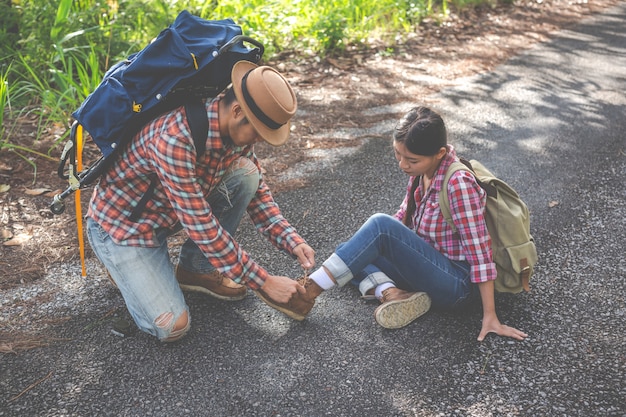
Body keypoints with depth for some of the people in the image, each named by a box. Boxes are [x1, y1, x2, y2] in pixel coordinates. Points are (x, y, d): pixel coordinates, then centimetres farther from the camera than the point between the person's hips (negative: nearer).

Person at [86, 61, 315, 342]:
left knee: (246, 174, -15)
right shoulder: (175, 138, -37)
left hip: (172, 214, 7)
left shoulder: (235, 126, -13)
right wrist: (264, 282, -27)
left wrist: (292, 242, -14)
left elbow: (256, 189, 0)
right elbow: (202, 227, -33)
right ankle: (125, 266, 11)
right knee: (171, 327, -19)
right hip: (122, 223, -7)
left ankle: (195, 270, 2)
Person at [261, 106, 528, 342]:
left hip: (456, 284, -9)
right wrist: (362, 246, 10)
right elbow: (404, 218, 15)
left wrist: (490, 316, -19)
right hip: (427, 265, 9)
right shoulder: (421, 172, 1)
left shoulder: (459, 183, -22)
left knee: (380, 224, -26)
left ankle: (309, 292, -22)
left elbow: (480, 251, -21)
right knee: (346, 251, 2)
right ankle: (391, 293, -20)